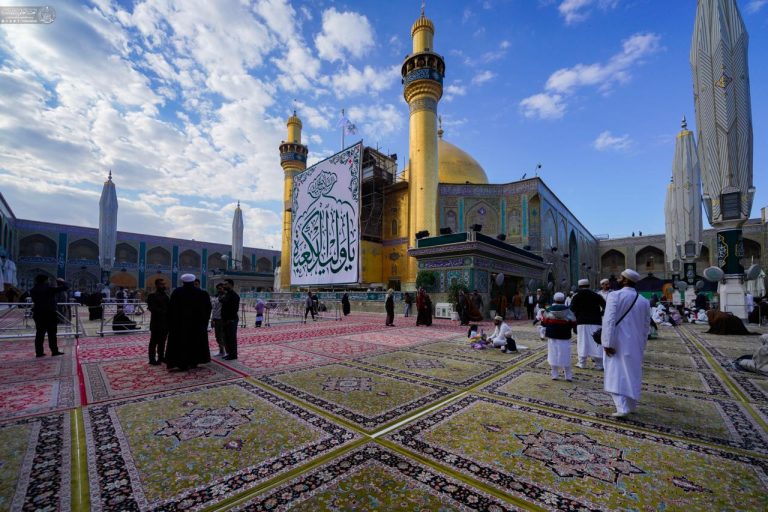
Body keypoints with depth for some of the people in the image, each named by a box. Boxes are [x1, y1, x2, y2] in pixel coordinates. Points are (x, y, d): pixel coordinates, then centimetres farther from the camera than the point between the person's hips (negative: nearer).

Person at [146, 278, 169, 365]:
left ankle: (161, 357, 20)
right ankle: (152, 359, 7)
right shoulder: (152, 296, -5)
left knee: (162, 341, 12)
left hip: (165, 322, 6)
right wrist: (163, 311, -21)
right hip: (156, 323, -6)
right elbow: (152, 308, -16)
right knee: (154, 342, 1)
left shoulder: (166, 295, 14)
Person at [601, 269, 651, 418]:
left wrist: (608, 343, -16)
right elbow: (646, 326, 11)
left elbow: (610, 321, -20)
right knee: (632, 374, 16)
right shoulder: (644, 301, 5)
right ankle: (632, 405, 27)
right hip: (635, 345, 5)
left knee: (617, 374, 0)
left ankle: (622, 407, -8)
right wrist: (641, 345, 20)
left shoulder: (615, 295, -13)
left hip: (617, 344, -5)